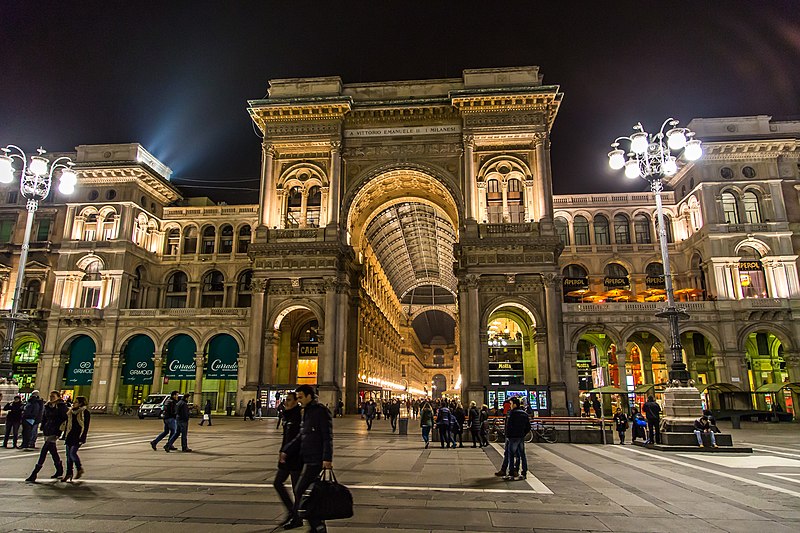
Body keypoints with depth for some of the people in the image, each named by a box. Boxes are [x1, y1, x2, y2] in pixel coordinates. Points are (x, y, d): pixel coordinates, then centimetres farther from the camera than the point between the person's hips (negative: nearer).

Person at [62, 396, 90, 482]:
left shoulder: (85, 412, -9)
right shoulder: (71, 411, 12)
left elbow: (85, 427, -11)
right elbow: (67, 424, 19)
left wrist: (82, 438, -15)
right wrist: (65, 435, 16)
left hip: (77, 437, -7)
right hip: (70, 436, 7)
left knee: (72, 453, -14)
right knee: (69, 455, 8)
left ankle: (80, 469, 7)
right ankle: (69, 473, 17)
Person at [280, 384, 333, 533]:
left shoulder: (321, 411, -13)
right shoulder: (307, 412, 16)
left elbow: (328, 437, -18)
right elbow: (301, 436, 21)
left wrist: (327, 458, -25)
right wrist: (286, 451, 14)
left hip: (315, 460, -9)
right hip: (308, 458, 9)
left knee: (300, 491, -7)